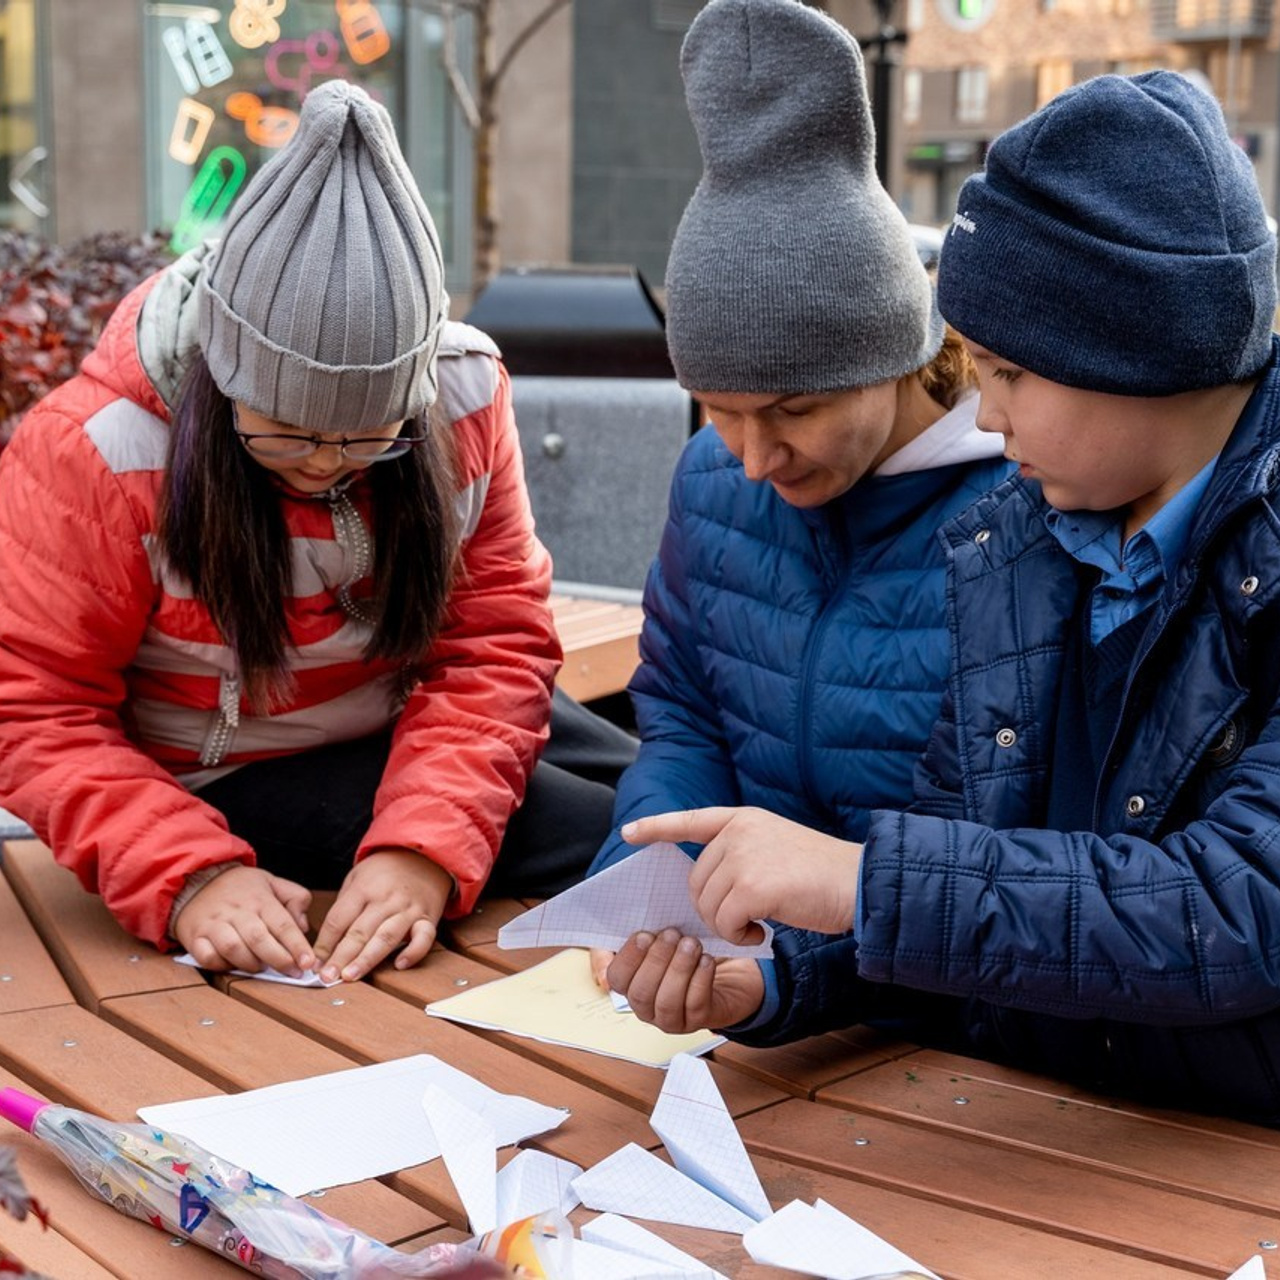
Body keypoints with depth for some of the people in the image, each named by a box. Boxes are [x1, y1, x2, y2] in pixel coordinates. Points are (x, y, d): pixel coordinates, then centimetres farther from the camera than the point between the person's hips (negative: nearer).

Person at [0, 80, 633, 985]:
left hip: (417, 730, 5)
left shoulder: (465, 395, -16)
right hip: (230, 779, -5)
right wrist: (186, 874, -35)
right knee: (611, 838, -20)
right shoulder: (96, 450, -25)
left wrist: (424, 846, -32)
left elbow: (497, 643, -16)